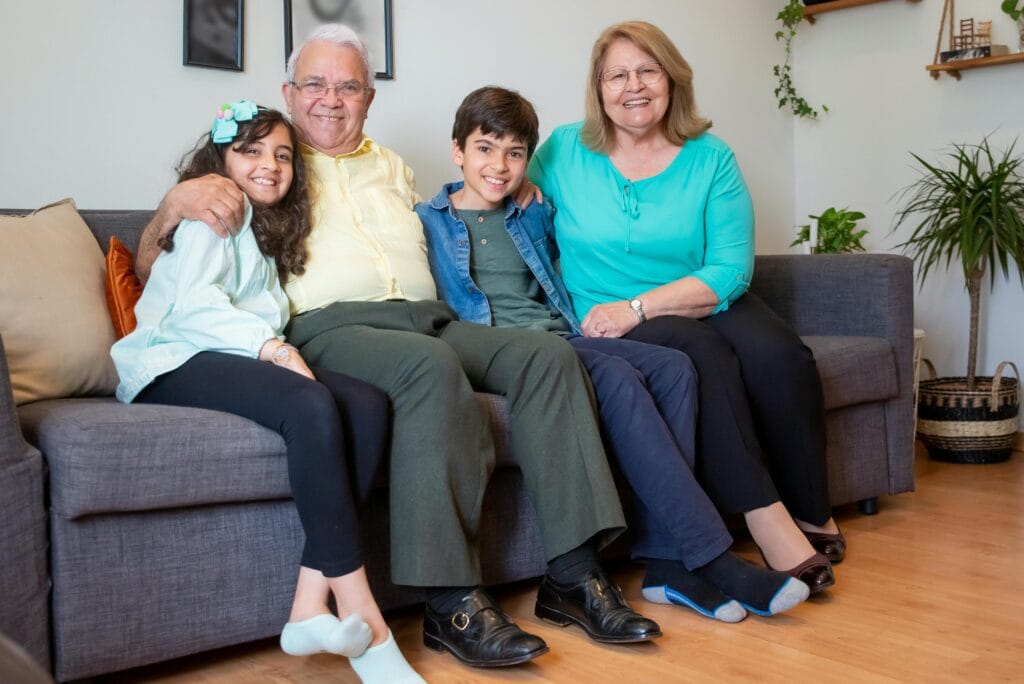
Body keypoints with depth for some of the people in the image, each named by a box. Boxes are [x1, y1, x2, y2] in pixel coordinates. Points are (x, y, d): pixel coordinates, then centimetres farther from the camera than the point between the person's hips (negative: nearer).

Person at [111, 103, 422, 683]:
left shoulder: (268, 231, 32)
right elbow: (193, 303, -11)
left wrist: (279, 349, 0)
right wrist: (272, 345, -21)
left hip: (239, 358, 7)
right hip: (179, 362, -7)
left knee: (369, 405, -22)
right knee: (312, 406, -35)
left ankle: (312, 605, -30)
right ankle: (363, 620, -33)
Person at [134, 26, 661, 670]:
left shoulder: (394, 168, 30)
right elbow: (151, 259, 9)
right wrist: (177, 199, -12)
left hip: (431, 318, 6)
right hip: (330, 326, -5)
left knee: (550, 353, -19)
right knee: (432, 366, -37)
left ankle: (574, 574, -20)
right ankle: (452, 603, -33)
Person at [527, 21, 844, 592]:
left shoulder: (711, 159, 2)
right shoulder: (564, 151, 4)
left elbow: (731, 270, -8)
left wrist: (637, 308, -20)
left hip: (706, 305, 2)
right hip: (608, 323, -2)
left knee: (779, 355, -28)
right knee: (701, 352, -33)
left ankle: (813, 515, -9)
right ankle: (769, 525, -33)